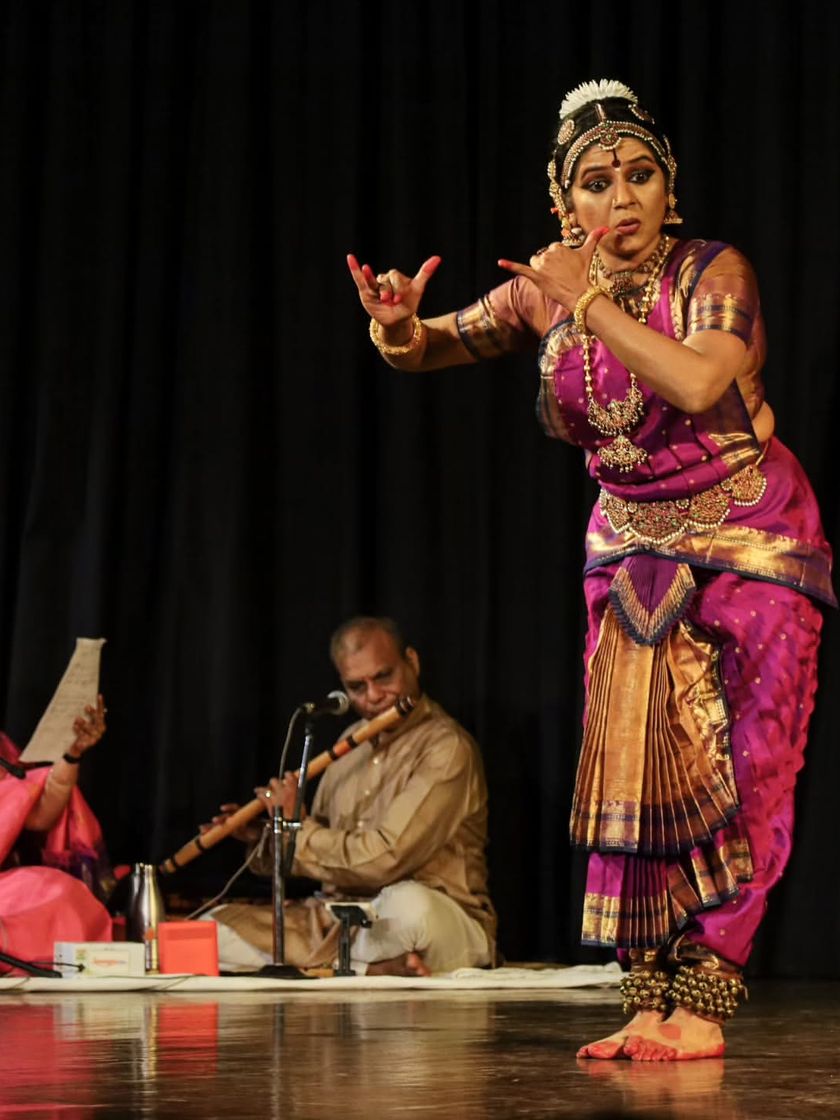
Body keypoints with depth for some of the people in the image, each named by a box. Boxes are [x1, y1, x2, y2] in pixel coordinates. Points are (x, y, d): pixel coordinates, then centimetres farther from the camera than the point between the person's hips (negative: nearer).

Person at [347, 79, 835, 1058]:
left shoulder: (713, 274, -17)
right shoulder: (548, 292, -4)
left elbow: (697, 382, -35)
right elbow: (433, 346, 6)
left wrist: (591, 301, -29)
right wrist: (399, 326, -19)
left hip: (746, 546, -4)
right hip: (635, 551, 4)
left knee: (727, 772, -8)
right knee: (635, 767, -3)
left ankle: (705, 1002, -6)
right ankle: (649, 1001, 0)